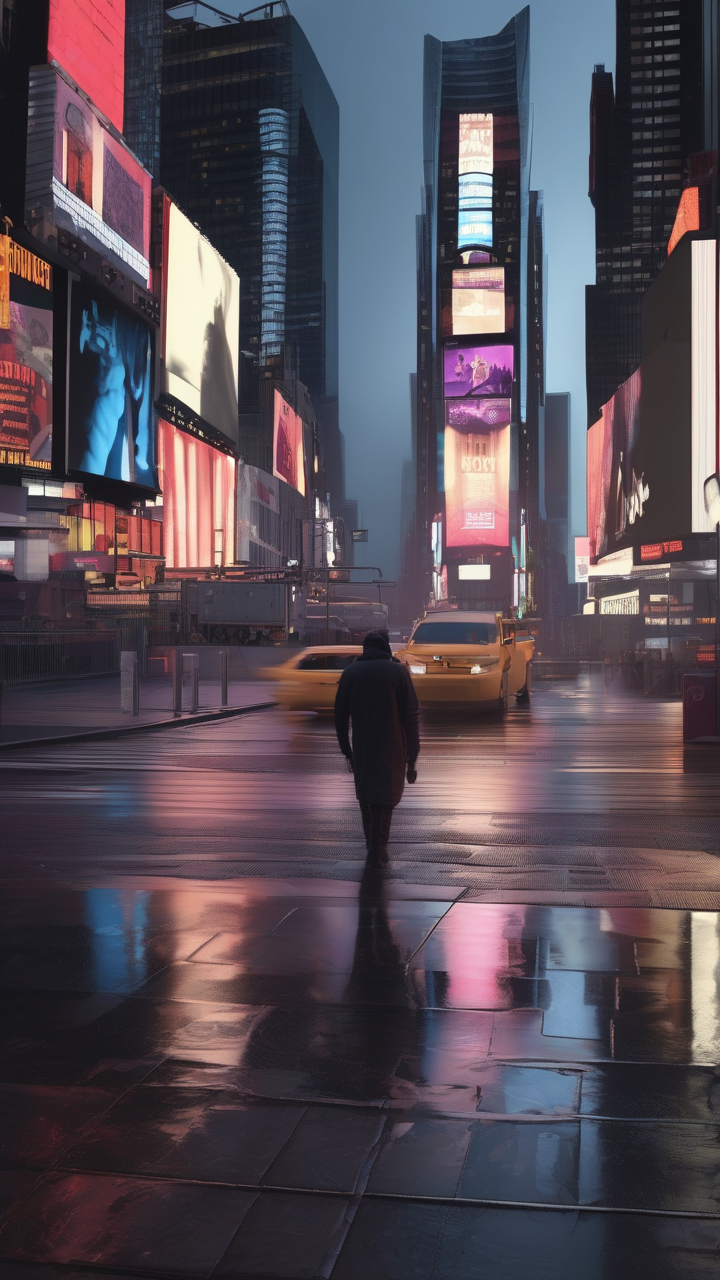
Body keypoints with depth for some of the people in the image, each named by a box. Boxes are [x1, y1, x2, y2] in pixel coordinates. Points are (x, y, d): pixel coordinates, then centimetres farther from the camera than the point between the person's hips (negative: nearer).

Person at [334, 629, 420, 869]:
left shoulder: (350, 672, 2)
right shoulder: (398, 672, -4)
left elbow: (340, 716, 3)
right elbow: (410, 717, -6)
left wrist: (346, 750, 12)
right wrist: (412, 759, -2)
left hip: (361, 750, 2)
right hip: (391, 750, -2)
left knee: (365, 796, 20)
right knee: (386, 798, 9)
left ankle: (372, 844, 30)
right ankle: (377, 851, 5)